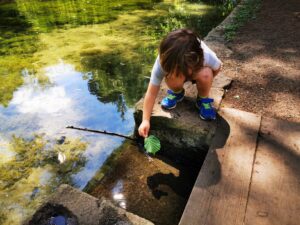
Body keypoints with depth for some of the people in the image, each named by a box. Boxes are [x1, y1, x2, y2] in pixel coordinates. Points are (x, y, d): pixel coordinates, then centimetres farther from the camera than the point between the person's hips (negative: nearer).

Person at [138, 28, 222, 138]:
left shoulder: (206, 56, -40)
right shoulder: (163, 62, -38)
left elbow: (217, 67, -14)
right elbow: (151, 93, -33)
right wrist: (145, 120, -35)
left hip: (198, 71, -1)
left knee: (205, 74, -36)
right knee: (170, 76, -34)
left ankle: (203, 100, -4)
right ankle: (176, 93, 2)